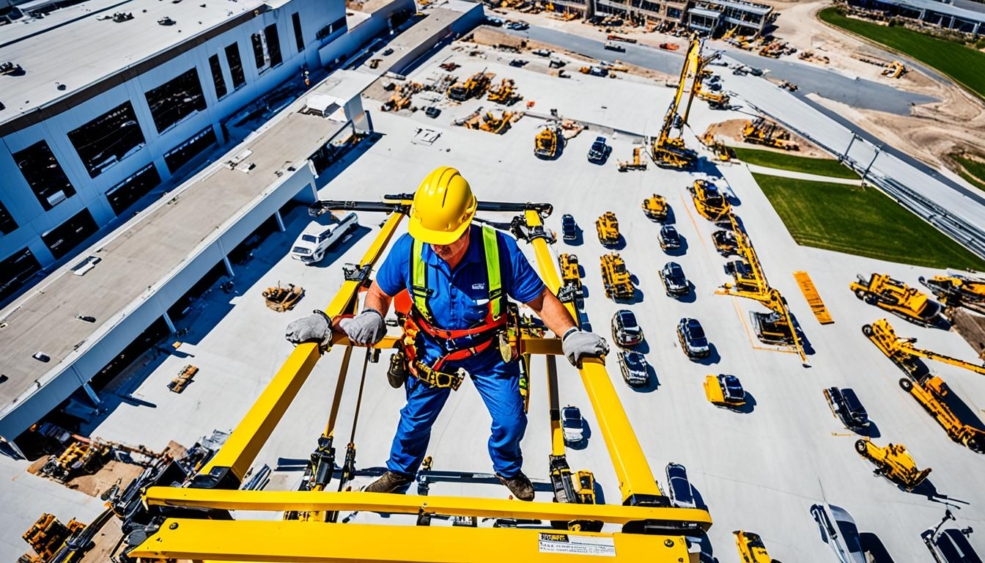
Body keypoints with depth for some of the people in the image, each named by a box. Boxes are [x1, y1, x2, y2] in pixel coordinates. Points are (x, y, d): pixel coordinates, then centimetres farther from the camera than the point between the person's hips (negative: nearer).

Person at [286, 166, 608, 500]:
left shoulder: (500, 249, -28)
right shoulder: (408, 248, -24)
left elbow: (540, 298, -17)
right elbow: (379, 291, -5)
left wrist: (570, 335, -29)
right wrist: (370, 317, -26)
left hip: (488, 350, 0)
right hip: (432, 349, 1)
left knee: (511, 420, 8)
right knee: (416, 417, 20)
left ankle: (508, 471, 44)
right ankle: (399, 471, 52)